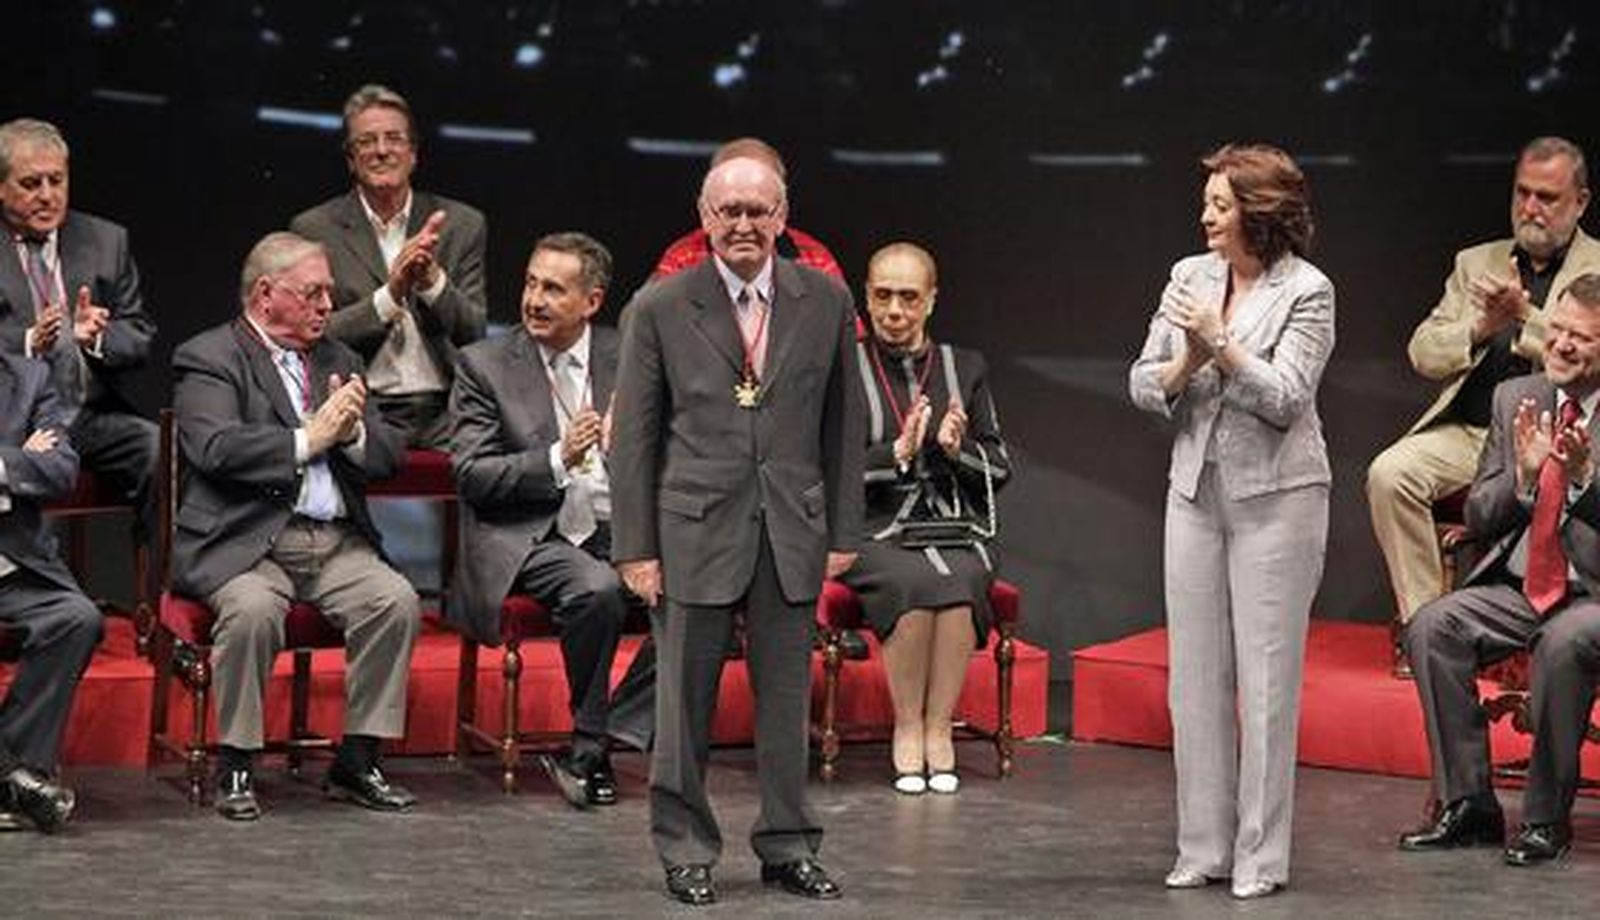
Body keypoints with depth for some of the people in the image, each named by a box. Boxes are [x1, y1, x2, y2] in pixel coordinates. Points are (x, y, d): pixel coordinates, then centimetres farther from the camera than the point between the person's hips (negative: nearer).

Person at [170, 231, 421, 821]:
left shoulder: (337, 360, 21)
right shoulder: (207, 358, 1)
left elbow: (387, 458, 16)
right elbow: (216, 450, -16)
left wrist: (353, 432, -5)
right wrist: (308, 439, -14)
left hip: (337, 543, 5)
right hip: (244, 543, -5)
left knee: (396, 600, -21)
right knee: (253, 608, -34)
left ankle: (356, 763, -9)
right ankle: (235, 769, -16)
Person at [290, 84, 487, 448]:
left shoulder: (462, 224, 12)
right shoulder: (315, 229, 6)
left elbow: (473, 333, 5)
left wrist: (433, 279, -14)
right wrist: (390, 294, -16)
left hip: (444, 417, 2)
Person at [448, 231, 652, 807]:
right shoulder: (484, 365, 4)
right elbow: (471, 476, -4)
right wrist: (558, 460, -17)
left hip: (618, 532, 4)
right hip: (529, 539, -3)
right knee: (597, 589, -35)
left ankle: (585, 756, -17)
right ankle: (591, 741, -12)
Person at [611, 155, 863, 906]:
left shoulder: (825, 302, 5)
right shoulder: (660, 308, -1)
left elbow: (842, 422, 9)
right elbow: (634, 435, 0)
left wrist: (843, 531, 6)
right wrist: (635, 547, -4)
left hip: (792, 531, 2)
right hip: (696, 530, -2)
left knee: (786, 699, 9)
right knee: (684, 700, 4)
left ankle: (787, 848, 21)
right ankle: (685, 851, 16)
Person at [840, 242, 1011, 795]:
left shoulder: (966, 369, 15)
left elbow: (1000, 469, 14)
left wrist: (958, 448, -6)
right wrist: (897, 453, -15)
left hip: (953, 529, 2)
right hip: (875, 534, -2)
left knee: (960, 581, -32)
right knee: (915, 583, -34)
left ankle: (938, 727, -19)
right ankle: (906, 729, -16)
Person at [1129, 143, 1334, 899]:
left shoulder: (1307, 291, -6)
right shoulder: (1190, 276, 8)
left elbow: (1285, 399, -14)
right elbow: (1142, 384, 7)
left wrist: (1222, 345, -21)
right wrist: (1185, 365, -13)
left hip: (1275, 496, -5)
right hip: (1196, 490, 5)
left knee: (1266, 675, -2)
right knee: (1195, 673, 7)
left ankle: (1261, 857, 4)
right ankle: (1203, 846, 15)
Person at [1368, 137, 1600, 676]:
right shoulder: (1477, 263, 19)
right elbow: (1423, 354, 10)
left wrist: (1525, 315, -17)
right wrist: (1481, 327, -8)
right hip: (1467, 432, 4)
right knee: (1389, 474, -23)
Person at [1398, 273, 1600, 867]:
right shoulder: (1515, 399, 9)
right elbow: (1477, 518, 7)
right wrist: (1523, 474, -12)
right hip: (1517, 587, 5)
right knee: (1431, 627, -21)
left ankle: (1546, 819, -18)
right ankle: (1468, 806, -11)